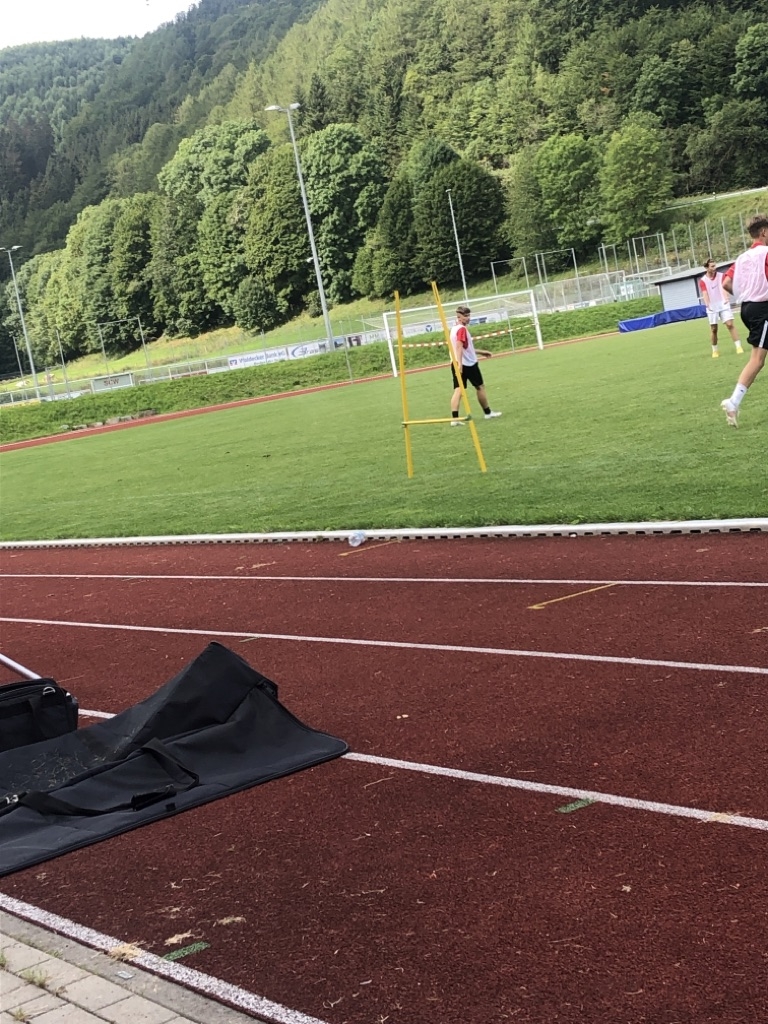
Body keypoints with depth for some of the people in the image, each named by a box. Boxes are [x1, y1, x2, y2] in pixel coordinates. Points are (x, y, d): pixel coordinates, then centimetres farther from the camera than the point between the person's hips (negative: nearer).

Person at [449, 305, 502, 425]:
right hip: (468, 364, -8)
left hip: (456, 364, 8)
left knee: (458, 390, -2)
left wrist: (481, 352, 33)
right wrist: (460, 363, -36)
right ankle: (488, 413, 24)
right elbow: (459, 346, -27)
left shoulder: (454, 329, 16)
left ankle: (454, 418, -14)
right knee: (480, 386, 11)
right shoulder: (462, 329, -14)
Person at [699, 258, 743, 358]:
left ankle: (738, 347, -8)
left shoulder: (721, 276, 4)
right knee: (713, 329, 4)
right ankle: (715, 350, 17)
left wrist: (726, 298, -29)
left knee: (730, 324, -10)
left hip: (723, 304, 0)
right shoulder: (703, 281, 0)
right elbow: (705, 294, -11)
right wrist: (708, 305, -29)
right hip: (712, 307, 0)